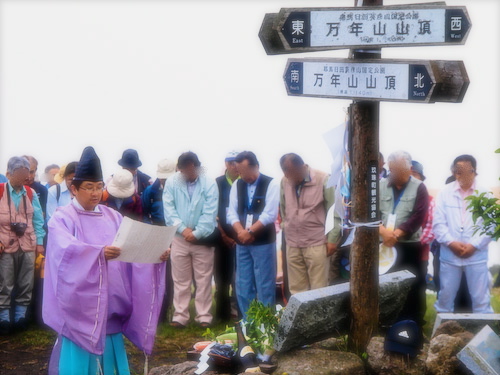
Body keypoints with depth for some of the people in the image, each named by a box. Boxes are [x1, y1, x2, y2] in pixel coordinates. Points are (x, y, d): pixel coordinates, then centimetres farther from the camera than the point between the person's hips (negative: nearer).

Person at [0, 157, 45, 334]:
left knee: (26, 285, 6)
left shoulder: (31, 193, 6)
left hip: (28, 246, 3)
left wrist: (39, 242, 4)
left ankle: (20, 316, 16)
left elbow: (38, 219, 9)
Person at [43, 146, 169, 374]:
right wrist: (98, 253, -40)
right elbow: (67, 250, -23)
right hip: (79, 306, -5)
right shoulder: (62, 218, -4)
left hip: (109, 305, 5)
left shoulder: (113, 217, 12)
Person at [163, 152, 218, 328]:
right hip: (179, 238, 1)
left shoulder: (209, 184, -6)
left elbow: (210, 213, -10)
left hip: (203, 239, -1)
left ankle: (204, 316, 10)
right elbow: (169, 209, -4)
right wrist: (183, 228, -15)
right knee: (180, 280, 6)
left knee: (203, 280, 4)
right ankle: (180, 315, 12)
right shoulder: (172, 183, -1)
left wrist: (197, 233, -16)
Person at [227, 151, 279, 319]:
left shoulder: (271, 184, -6)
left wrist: (250, 232, -16)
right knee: (243, 286, 9)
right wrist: (241, 232, -14)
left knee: (264, 286, -2)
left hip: (263, 242, -5)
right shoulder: (237, 185, 9)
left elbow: (270, 214, -15)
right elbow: (232, 212, 3)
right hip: (242, 243, 5)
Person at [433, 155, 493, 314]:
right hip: (449, 255, 1)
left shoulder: (484, 194, 1)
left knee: (481, 298, 3)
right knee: (445, 296, 10)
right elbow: (438, 223, 0)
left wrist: (474, 245, -13)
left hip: (476, 255, -1)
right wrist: (451, 242, -13)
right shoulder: (445, 193, 4)